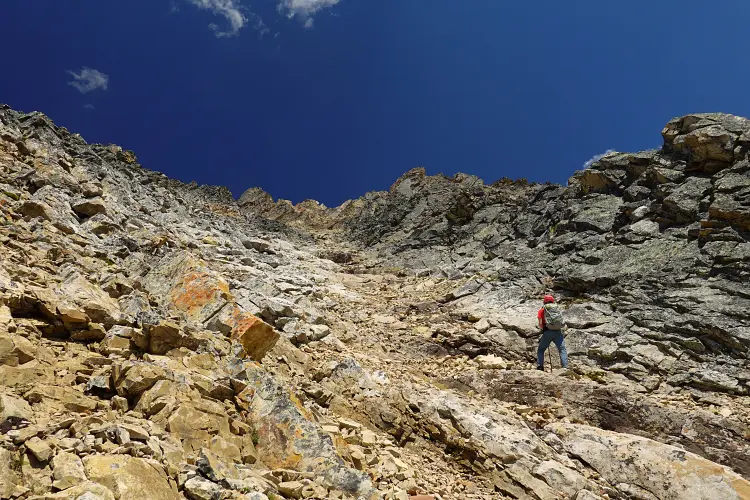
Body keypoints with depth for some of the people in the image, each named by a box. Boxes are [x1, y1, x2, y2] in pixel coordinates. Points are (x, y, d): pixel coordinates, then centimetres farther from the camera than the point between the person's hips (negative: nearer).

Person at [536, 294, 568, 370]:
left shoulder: (542, 310, 9)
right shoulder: (558, 308, 17)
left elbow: (540, 324, 2)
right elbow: (561, 322, 12)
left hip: (548, 332, -1)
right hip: (558, 331, 2)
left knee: (541, 350, 10)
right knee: (562, 349, 2)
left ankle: (540, 367, 0)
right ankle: (565, 367, -12)